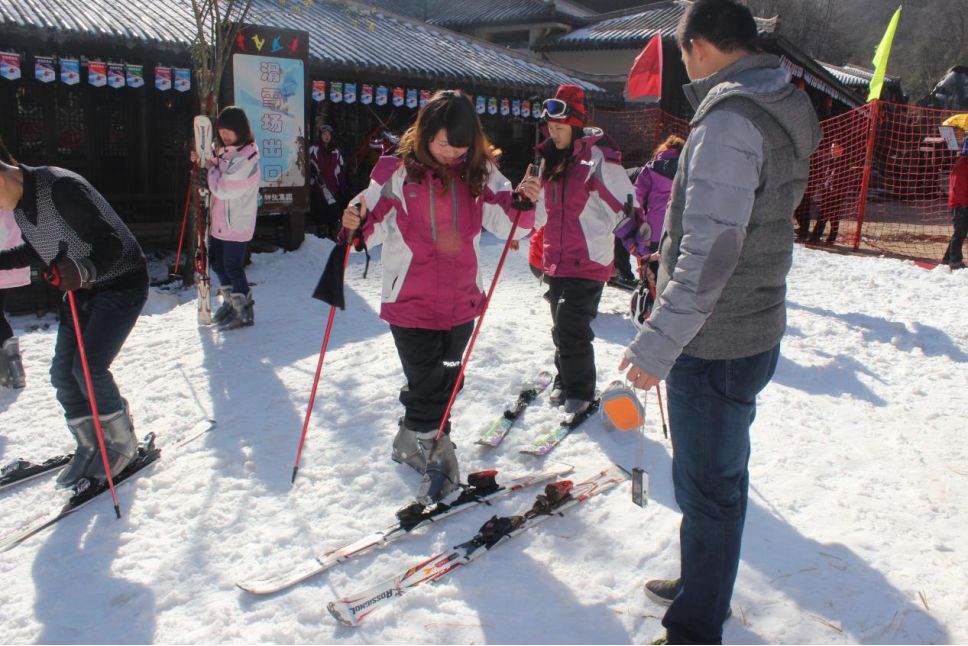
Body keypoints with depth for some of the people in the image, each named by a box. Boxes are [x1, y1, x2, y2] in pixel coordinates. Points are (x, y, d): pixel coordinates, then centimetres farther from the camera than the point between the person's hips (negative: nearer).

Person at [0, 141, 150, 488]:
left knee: (89, 368, -15)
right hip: (83, 288, 9)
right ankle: (90, 446, 22)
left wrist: (84, 270, -47)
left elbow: (113, 242, -29)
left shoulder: (61, 188, -28)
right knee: (63, 372, 5)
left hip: (122, 284, -9)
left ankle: (122, 444, 7)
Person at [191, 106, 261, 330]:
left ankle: (244, 313, 12)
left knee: (232, 266, -2)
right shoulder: (225, 150, 7)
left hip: (236, 222, -9)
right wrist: (203, 161, 1)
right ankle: (231, 302, 36)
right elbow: (217, 175, 20)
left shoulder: (246, 157, -21)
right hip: (220, 219, 9)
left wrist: (210, 165, -7)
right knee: (217, 262, 18)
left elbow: (222, 188, -22)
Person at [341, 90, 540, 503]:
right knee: (427, 384, -1)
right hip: (410, 301, -4)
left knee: (445, 381, 17)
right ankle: (431, 452, 18)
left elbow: (506, 224, 0)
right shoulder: (396, 171, -7)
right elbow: (376, 226, 2)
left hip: (461, 302, 4)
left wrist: (524, 203, -19)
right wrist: (356, 224, -19)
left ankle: (412, 442, 37)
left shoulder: (480, 174, 1)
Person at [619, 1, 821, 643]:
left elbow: (712, 252, -27)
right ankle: (705, 586, 42)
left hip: (715, 344, -10)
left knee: (707, 487, 4)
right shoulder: (786, 112, 11)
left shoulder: (730, 120, -21)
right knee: (723, 473, 23)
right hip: (754, 330, 10)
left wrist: (657, 346, -23)